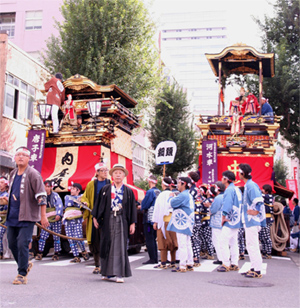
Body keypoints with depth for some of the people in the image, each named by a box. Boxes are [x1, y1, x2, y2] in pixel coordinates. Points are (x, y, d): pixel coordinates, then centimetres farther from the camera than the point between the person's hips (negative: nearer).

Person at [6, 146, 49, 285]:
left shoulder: (33, 174, -11)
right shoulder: (13, 174, 12)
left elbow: (41, 196, -13)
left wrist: (43, 216, -16)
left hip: (27, 216, -7)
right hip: (12, 216, 7)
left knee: (22, 244, -8)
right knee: (12, 243, 12)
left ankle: (22, 274, 4)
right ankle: (25, 264, 33)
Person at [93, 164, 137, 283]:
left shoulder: (128, 191, 7)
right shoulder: (105, 189, 8)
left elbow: (132, 208, 6)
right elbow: (99, 204, 10)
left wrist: (132, 223, 1)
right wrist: (96, 218, 4)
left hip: (121, 221, -1)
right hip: (108, 220, 1)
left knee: (120, 246, -5)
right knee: (107, 245, 5)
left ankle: (119, 274, -3)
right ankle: (107, 273, 15)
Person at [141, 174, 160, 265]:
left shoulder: (150, 192, -16)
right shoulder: (159, 192, 8)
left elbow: (144, 205, -16)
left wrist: (142, 206, 7)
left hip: (149, 218, -8)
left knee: (149, 239, -3)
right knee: (153, 239, 15)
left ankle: (152, 259, -2)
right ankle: (155, 258, 18)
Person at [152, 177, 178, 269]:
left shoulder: (162, 195, -11)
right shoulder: (173, 194, 5)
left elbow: (158, 209, -9)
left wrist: (155, 222, -5)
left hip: (164, 220, -6)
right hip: (173, 220, 6)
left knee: (163, 241, -1)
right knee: (172, 241, 10)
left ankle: (163, 263, 0)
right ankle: (173, 262, 14)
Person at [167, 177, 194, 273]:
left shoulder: (182, 195, -17)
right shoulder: (189, 195, 16)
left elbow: (172, 203, -17)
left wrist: (171, 197, 4)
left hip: (182, 224, -10)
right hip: (187, 224, 10)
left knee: (182, 245, -8)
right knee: (187, 244, 13)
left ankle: (182, 266, -6)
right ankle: (189, 264, 18)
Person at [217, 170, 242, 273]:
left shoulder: (229, 190, -15)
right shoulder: (237, 189, 14)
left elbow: (226, 206, -22)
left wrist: (223, 218, -11)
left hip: (230, 221, -10)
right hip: (236, 221, 10)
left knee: (224, 242, -5)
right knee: (234, 243, 13)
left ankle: (226, 264, -4)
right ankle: (234, 264, 16)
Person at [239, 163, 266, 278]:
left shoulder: (251, 185, -16)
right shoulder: (248, 185, 15)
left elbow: (259, 200, -25)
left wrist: (255, 212, -18)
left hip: (252, 221, -10)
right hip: (248, 221, 10)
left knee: (253, 246, -6)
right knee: (250, 245, 15)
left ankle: (257, 271, 0)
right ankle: (253, 268, 23)